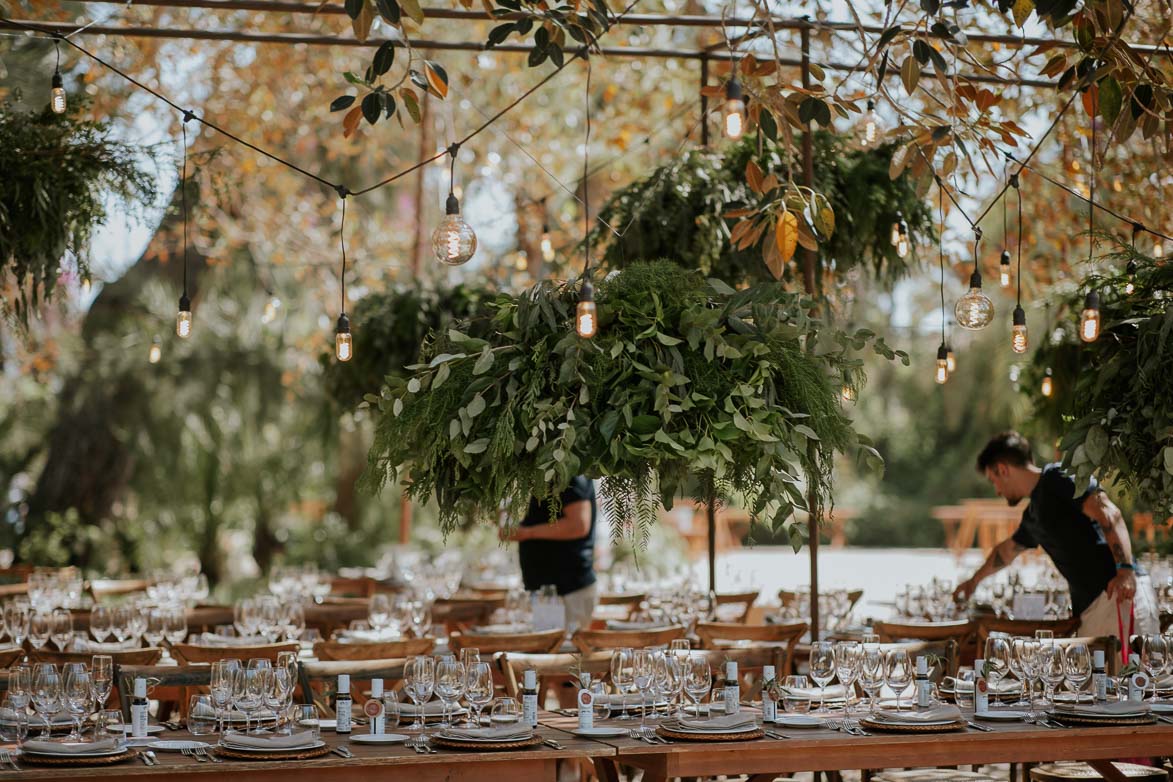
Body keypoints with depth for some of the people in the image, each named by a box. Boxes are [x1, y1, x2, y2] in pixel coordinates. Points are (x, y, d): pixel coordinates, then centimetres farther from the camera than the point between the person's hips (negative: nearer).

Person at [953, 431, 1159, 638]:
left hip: (1117, 592, -9)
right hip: (1089, 608, 9)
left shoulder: (1058, 478, -2)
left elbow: (1109, 514, -15)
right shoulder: (1032, 516, 26)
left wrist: (1125, 569, -26)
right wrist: (974, 580, 61)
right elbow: (1006, 550, 45)